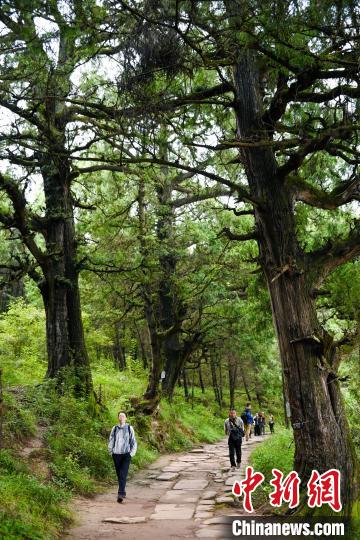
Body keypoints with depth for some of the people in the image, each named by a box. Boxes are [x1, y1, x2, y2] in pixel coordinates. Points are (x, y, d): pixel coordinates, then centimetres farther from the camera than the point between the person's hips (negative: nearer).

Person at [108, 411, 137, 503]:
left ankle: (120, 494, -17)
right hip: (116, 455, 3)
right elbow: (111, 441, 12)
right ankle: (123, 492, 25)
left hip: (126, 454, -3)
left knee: (123, 475, -13)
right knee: (119, 475, 10)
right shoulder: (114, 428, 7)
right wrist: (111, 452, 6)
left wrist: (132, 453, -2)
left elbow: (133, 442, 5)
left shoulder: (129, 428, 1)